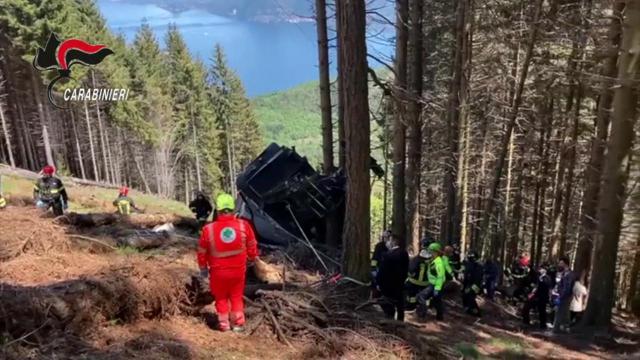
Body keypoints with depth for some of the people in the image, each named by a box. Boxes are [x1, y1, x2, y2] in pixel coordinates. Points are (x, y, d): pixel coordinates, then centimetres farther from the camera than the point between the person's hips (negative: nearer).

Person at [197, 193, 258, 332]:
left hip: (218, 271, -1)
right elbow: (252, 246, 0)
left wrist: (203, 268, 14)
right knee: (237, 297, 21)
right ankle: (238, 324, 28)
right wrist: (252, 258, 20)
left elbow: (202, 252, -3)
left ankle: (224, 324, 29)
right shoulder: (243, 225, -15)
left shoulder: (208, 229, -17)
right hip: (238, 269, 1)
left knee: (221, 298, 20)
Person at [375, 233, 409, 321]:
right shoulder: (404, 253, 2)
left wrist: (378, 282, -6)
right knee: (400, 306, 17)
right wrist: (402, 279, 15)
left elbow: (382, 270, -17)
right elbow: (406, 269, 8)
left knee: (388, 307, 1)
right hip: (400, 284, 7)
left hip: (388, 285, -7)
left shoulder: (388, 255, -22)